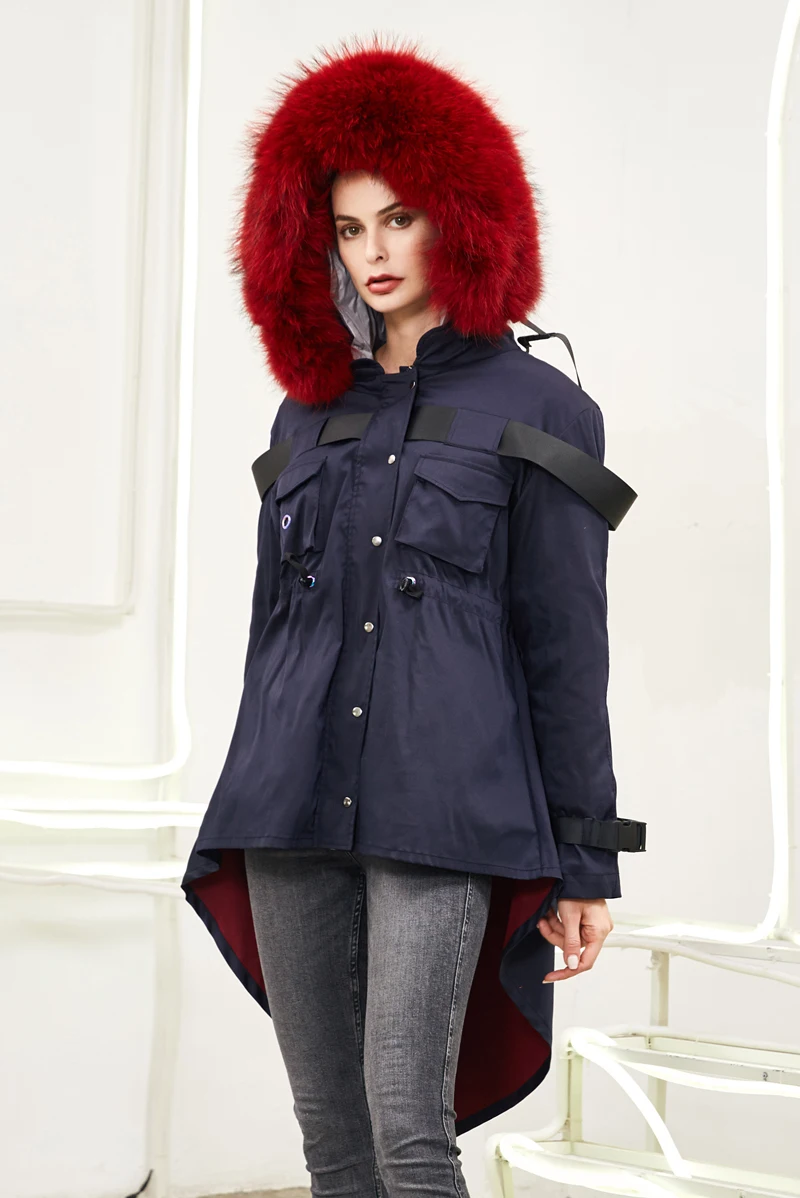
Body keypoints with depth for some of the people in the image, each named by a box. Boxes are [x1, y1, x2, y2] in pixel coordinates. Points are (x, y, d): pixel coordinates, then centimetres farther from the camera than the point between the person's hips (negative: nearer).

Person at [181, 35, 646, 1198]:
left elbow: (568, 650, 0)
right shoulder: (310, 415, 16)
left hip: (445, 813, -5)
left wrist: (585, 862, -3)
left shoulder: (537, 410, 3)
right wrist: (240, 838, 17)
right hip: (297, 802, 5)